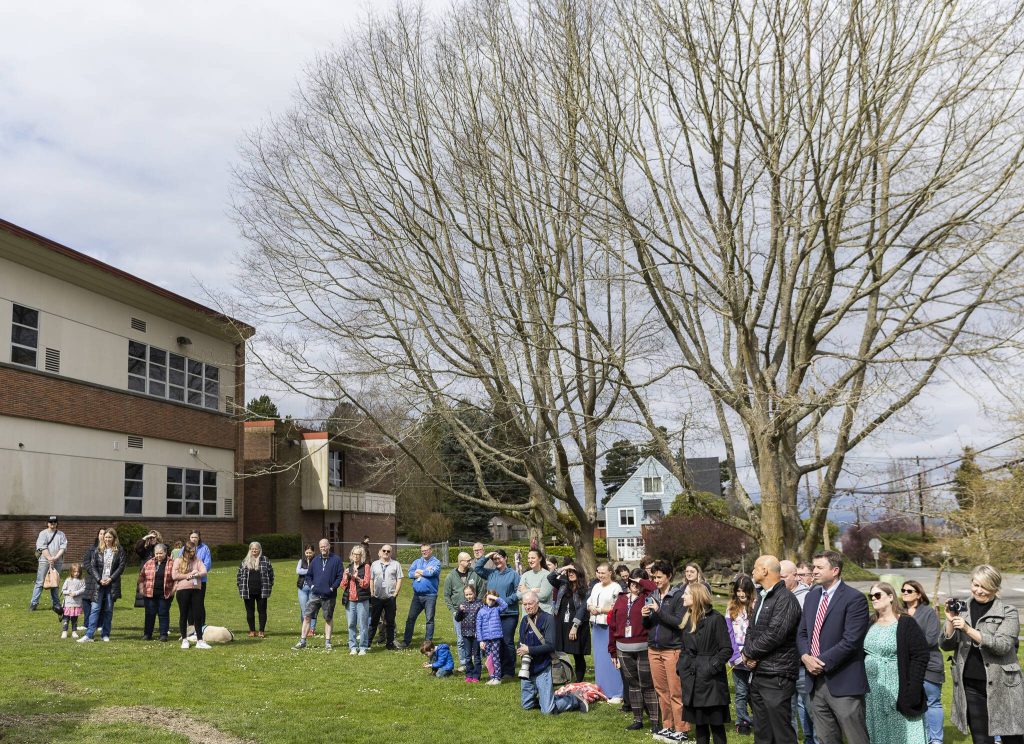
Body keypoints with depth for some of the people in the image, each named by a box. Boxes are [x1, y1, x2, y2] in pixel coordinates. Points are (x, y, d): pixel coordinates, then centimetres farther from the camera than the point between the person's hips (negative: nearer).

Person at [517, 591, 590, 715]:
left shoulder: (547, 619, -12)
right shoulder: (525, 620, 9)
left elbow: (550, 646, -19)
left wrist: (529, 650, -20)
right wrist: (519, 650, -6)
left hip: (542, 669, -7)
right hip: (527, 669, 7)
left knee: (548, 711, -9)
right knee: (526, 706, 13)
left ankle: (575, 700, 13)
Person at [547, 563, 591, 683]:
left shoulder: (583, 591, -4)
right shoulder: (563, 586, 9)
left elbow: (582, 609, -10)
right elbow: (550, 578, 5)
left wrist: (575, 627, -16)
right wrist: (563, 569, -5)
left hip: (577, 627, -4)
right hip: (561, 626, 4)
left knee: (578, 656, 3)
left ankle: (579, 682, 10)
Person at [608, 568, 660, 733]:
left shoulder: (647, 598, -2)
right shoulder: (621, 599, 8)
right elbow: (613, 625, 9)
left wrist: (642, 581, -12)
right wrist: (612, 650, 6)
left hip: (644, 648, -4)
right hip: (624, 650, 4)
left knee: (647, 685, -1)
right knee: (632, 684, 12)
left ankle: (655, 721, 6)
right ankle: (638, 719, 20)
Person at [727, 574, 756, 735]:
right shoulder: (731, 608, 9)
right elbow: (729, 633, 4)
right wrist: (738, 653, -7)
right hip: (737, 658, 3)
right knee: (741, 693, 6)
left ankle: (757, 721, 5)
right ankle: (742, 722, 12)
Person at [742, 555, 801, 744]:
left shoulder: (786, 599, -14)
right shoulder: (762, 598, 17)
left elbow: (774, 635, -22)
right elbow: (751, 630, 16)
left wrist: (748, 653, -10)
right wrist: (747, 653, -4)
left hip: (776, 676, -9)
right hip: (757, 673, 9)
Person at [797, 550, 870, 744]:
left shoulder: (854, 599, -10)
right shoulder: (812, 597, 14)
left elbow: (851, 641, -17)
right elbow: (802, 633, 16)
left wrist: (822, 661, -15)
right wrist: (806, 656, -4)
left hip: (843, 683, -7)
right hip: (816, 681, 7)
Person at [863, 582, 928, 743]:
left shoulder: (905, 623, -7)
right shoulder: (871, 624, 11)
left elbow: (921, 655, -12)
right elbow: (863, 654, 16)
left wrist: (912, 688, -18)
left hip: (897, 691, -6)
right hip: (871, 691, 6)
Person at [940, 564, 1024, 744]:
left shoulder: (1008, 612, -3)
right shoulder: (962, 609, 6)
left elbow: (1002, 645, -16)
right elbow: (945, 645, 5)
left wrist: (968, 629, -24)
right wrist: (950, 621, -12)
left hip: (1001, 686, -3)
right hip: (970, 687, 3)